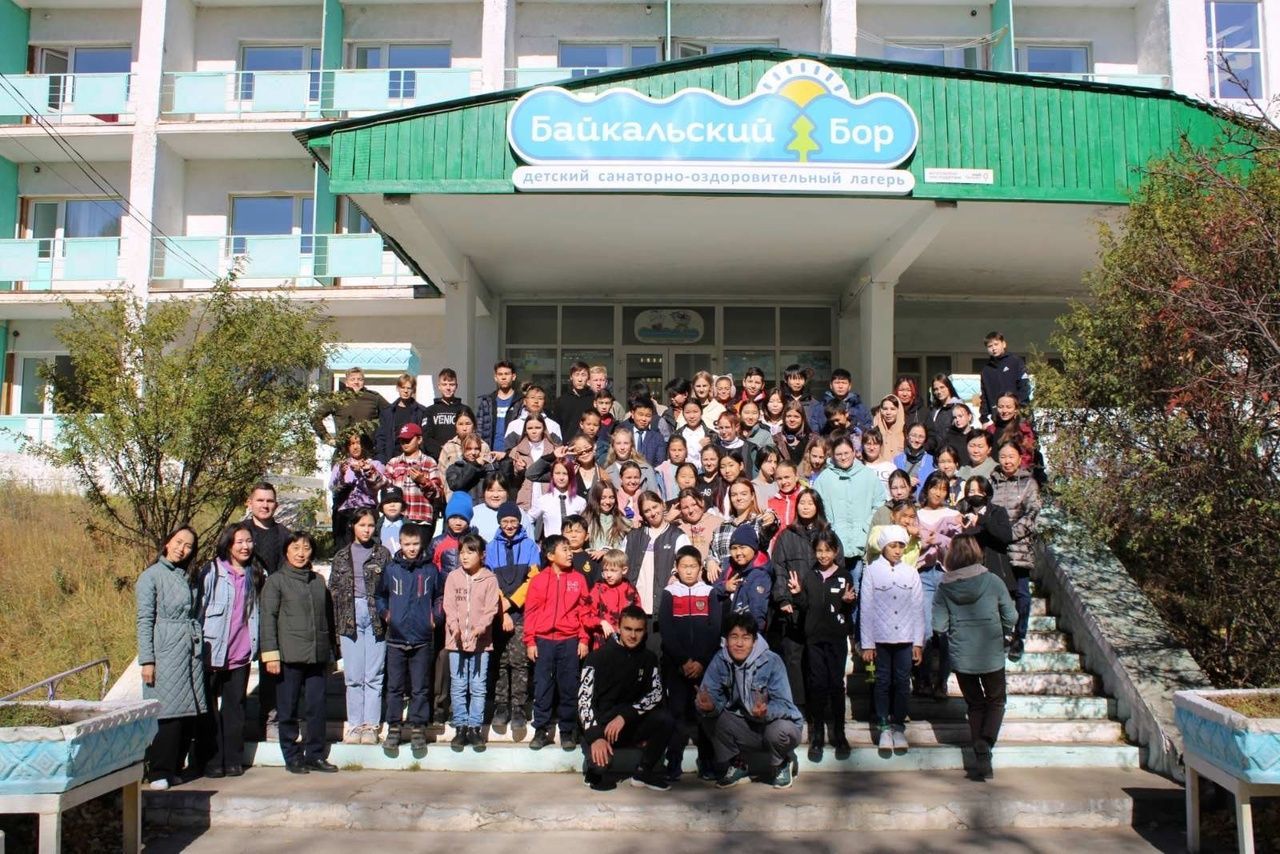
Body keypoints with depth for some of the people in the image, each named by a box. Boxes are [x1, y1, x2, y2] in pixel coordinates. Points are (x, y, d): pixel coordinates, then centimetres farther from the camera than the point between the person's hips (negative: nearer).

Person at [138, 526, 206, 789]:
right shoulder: (151, 576, -2)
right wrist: (147, 660, -11)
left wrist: (201, 649, 11)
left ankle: (176, 768, 16)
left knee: (190, 713, 5)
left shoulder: (189, 577, 16)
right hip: (166, 652, -6)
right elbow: (145, 620, -6)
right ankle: (159, 773, 2)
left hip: (192, 652, 6)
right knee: (168, 714, -7)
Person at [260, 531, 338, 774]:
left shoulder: (318, 580, 14)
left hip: (317, 655, 4)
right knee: (289, 709, 4)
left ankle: (315, 755, 15)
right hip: (289, 656, -4)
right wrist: (270, 653, -10)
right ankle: (292, 757, 14)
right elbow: (268, 618, -4)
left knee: (317, 707, 5)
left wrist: (330, 651, 18)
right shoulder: (276, 581, 1)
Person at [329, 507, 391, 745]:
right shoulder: (342, 556, 11)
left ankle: (371, 725, 7)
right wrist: (336, 623, 2)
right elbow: (333, 590, 9)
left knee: (374, 675, 0)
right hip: (350, 616, 1)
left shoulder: (382, 554, 5)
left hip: (376, 616, -1)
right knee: (353, 676, 3)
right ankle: (355, 724, 11)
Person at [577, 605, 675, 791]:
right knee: (599, 760, -32)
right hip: (600, 727, -3)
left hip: (631, 725, 3)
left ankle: (644, 771, -3)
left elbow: (656, 694, -10)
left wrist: (625, 716, -25)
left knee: (665, 719, -23)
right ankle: (595, 769, 6)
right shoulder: (598, 657, -9)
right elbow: (584, 700, -17)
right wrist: (595, 736, -32)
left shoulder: (649, 659, 3)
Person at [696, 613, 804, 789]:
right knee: (710, 716, -20)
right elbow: (714, 696, -16)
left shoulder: (771, 661, -22)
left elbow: (784, 704, -27)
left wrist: (765, 712, -49)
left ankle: (782, 765, 2)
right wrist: (709, 706, -41)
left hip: (776, 722, -3)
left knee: (781, 730, -36)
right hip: (745, 727, 3)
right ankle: (736, 765, 6)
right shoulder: (719, 661, -11)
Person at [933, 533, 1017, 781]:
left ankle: (981, 756, 13)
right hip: (992, 656, -1)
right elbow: (1011, 617, -4)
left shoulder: (944, 587, -9)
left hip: (961, 657, 1)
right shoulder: (992, 582, -11)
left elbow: (939, 626, -8)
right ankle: (985, 744, -3)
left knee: (975, 705, 18)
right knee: (995, 701, 18)